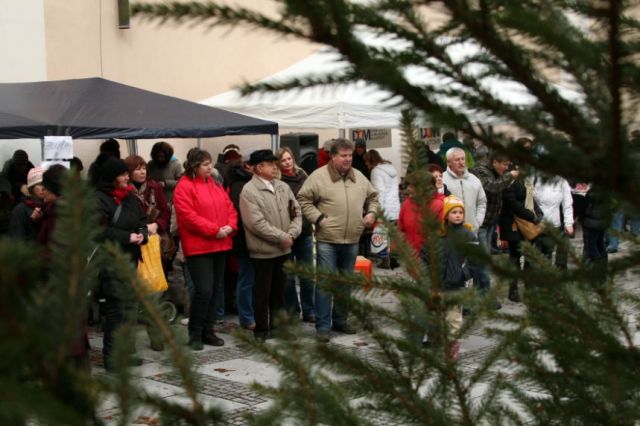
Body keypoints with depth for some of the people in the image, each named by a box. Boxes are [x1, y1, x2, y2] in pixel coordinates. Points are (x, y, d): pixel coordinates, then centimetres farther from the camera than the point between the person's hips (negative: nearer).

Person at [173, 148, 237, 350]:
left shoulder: (215, 185, 15)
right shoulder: (184, 187, -9)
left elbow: (229, 208, 13)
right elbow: (188, 216, -18)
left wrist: (230, 226, -7)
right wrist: (214, 230, -18)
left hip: (219, 246, 8)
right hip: (198, 247, -7)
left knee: (214, 290, 11)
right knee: (204, 290, -11)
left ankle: (208, 331, 21)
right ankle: (195, 334, 4)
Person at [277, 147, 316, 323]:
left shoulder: (302, 176, 7)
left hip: (305, 231, 4)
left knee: (307, 275, 11)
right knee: (288, 276, 6)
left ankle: (309, 311, 21)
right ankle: (291, 312, 18)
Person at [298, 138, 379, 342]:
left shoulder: (359, 177, 9)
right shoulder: (319, 176, -7)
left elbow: (372, 197, 23)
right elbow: (303, 200, -6)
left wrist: (371, 212, 5)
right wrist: (318, 218, -13)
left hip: (352, 240, 5)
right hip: (327, 240, -5)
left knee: (346, 283, 15)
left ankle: (340, 320, 28)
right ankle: (322, 326, 4)